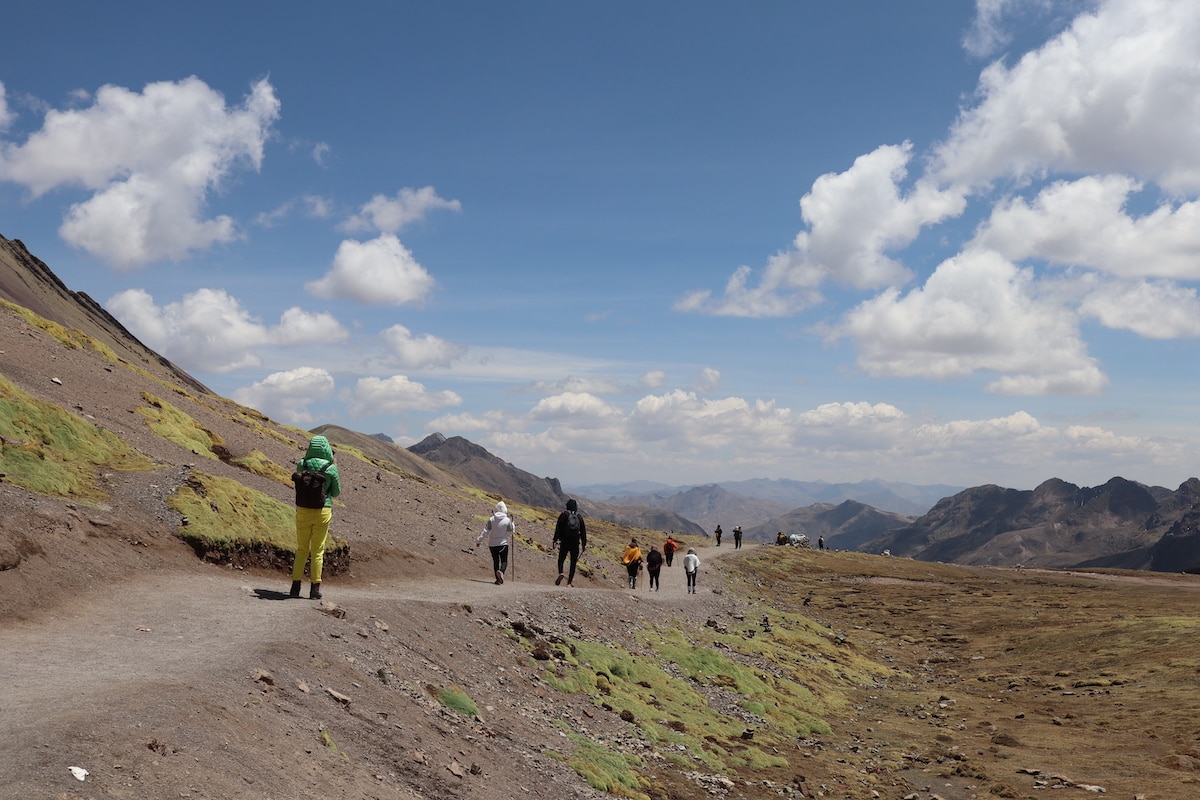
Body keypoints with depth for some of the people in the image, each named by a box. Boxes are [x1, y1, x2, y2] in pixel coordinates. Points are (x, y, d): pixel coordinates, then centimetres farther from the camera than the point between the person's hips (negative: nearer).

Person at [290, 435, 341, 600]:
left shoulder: (302, 464, -5)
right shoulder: (330, 468, -9)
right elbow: (336, 492, 2)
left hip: (302, 511, 2)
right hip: (322, 512, -2)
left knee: (301, 549, 14)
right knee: (317, 551, 7)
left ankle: (295, 586, 14)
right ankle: (315, 589, 9)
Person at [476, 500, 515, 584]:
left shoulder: (491, 519, -6)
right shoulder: (507, 520, -7)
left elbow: (485, 531, -7)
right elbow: (511, 531, 5)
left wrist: (478, 540, -1)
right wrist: (512, 522, 20)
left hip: (492, 544, 1)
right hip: (503, 544, -1)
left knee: (495, 561, 12)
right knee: (504, 561, 4)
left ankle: (498, 579, 9)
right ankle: (501, 571, -28)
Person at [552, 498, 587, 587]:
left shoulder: (564, 514, 0)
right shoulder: (579, 516, 7)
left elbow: (558, 528, -7)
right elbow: (583, 531, 8)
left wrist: (555, 540, -8)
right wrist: (584, 544, 12)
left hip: (565, 542, -1)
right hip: (575, 543, 1)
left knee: (561, 560, 12)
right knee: (573, 563, 9)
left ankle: (560, 573, -17)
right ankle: (569, 582, 3)